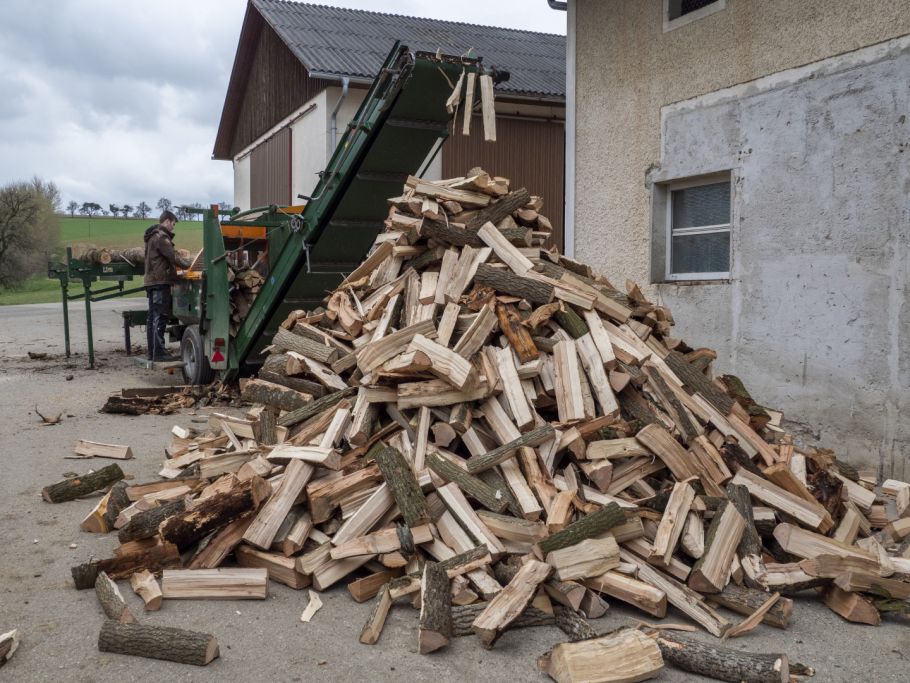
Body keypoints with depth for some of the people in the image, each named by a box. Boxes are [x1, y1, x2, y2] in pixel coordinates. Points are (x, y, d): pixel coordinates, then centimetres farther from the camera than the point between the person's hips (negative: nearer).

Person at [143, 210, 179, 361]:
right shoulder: (161, 237, -12)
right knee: (160, 317, -10)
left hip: (152, 280, 10)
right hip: (160, 281, -10)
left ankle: (152, 352, 13)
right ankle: (159, 353, -12)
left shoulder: (152, 236, 20)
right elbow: (173, 258, -19)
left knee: (153, 317, 10)